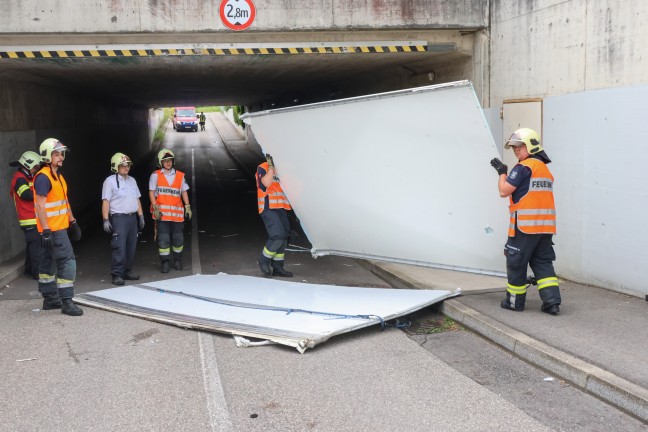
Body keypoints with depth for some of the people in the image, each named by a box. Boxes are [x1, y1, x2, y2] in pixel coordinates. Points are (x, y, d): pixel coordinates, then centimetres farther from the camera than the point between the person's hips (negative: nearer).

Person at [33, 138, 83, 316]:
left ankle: (50, 299, 24)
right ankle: (66, 302, -8)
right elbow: (40, 206, -20)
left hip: (59, 228, 10)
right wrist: (46, 231, -24)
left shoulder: (58, 176, 15)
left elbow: (64, 202, 22)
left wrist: (73, 222, 21)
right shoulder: (43, 177, -15)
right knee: (67, 262, -11)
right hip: (52, 230, -10)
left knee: (49, 263, 16)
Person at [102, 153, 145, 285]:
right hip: (118, 218, -7)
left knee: (131, 247, 10)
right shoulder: (110, 181, -4)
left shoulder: (132, 180, 17)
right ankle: (117, 275, -5)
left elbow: (137, 199, 21)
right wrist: (106, 220, -15)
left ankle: (127, 271, 20)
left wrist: (141, 215, 16)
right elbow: (105, 201, -9)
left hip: (132, 217, 7)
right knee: (119, 248, -10)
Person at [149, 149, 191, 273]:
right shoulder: (156, 175, 2)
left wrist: (187, 207, 6)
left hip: (177, 212, 2)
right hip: (162, 213, -2)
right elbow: (151, 192, 1)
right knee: (163, 239, -2)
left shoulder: (180, 175, 9)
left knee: (178, 238, 8)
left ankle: (177, 260, 25)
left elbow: (184, 192, 14)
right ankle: (165, 263, 8)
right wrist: (155, 208, -8)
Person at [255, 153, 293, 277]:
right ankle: (264, 260, 0)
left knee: (284, 237, 7)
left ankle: (277, 267, 14)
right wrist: (271, 166, -14)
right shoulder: (262, 168, -1)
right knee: (278, 236, -19)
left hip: (281, 208, 9)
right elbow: (267, 183, -19)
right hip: (269, 208, -8)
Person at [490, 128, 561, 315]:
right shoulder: (545, 169, 17)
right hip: (546, 225, 8)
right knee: (543, 262, 12)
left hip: (525, 224, -8)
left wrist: (502, 172, 2)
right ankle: (552, 301, 3)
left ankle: (515, 301, 16)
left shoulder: (523, 167, -10)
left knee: (516, 262, 6)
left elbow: (504, 191, -10)